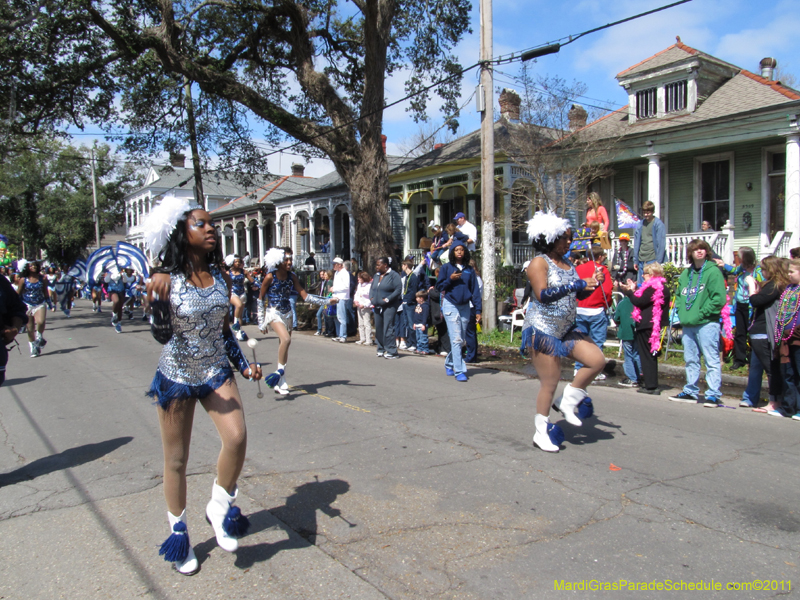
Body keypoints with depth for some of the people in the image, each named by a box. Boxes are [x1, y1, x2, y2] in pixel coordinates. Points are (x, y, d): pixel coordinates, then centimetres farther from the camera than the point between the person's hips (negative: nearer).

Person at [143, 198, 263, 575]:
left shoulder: (221, 278, 1)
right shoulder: (166, 281, -12)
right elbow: (162, 336, -15)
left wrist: (244, 365, 6)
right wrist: (158, 300, -31)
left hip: (216, 372, 3)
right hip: (176, 376, -3)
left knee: (237, 438, -18)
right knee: (176, 460, 9)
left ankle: (219, 509, 9)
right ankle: (178, 533, 31)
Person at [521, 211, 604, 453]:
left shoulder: (567, 264, 12)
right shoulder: (539, 263, -10)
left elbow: (579, 295, 16)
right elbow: (542, 294, -25)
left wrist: (592, 283, -2)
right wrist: (575, 285, -24)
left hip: (566, 329, 8)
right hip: (542, 329, -7)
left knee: (597, 360, -5)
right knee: (550, 383, -3)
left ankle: (568, 400, 14)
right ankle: (541, 432, 15)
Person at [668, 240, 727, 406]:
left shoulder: (713, 271, -6)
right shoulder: (686, 273, 16)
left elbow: (719, 299, -14)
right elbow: (679, 295, 25)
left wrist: (701, 313, -15)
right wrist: (680, 310, 8)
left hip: (707, 323, -7)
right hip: (688, 324, 7)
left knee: (712, 360, -4)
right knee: (691, 360, 14)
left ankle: (713, 394, 0)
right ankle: (690, 391, 24)